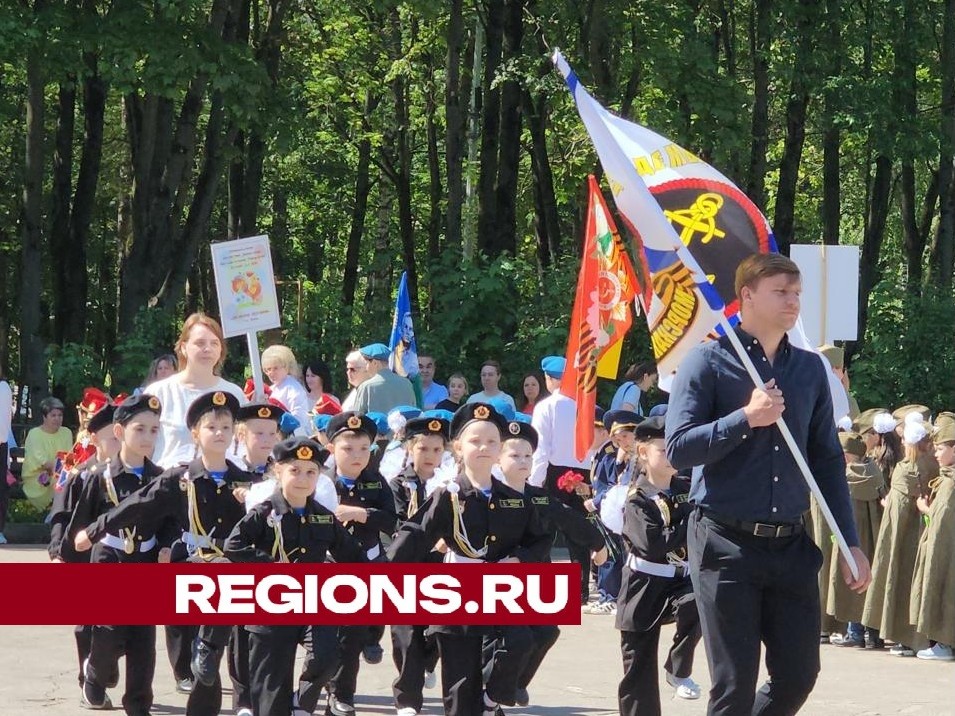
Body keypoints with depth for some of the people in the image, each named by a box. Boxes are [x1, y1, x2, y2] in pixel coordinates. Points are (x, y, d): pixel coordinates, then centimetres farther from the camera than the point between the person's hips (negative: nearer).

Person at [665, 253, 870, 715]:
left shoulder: (810, 369, 11)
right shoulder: (709, 362, -3)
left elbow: (828, 459, 14)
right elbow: (678, 449, -10)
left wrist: (851, 542, 9)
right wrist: (746, 419, -19)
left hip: (790, 546, 5)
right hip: (726, 543, -5)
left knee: (798, 676, 4)